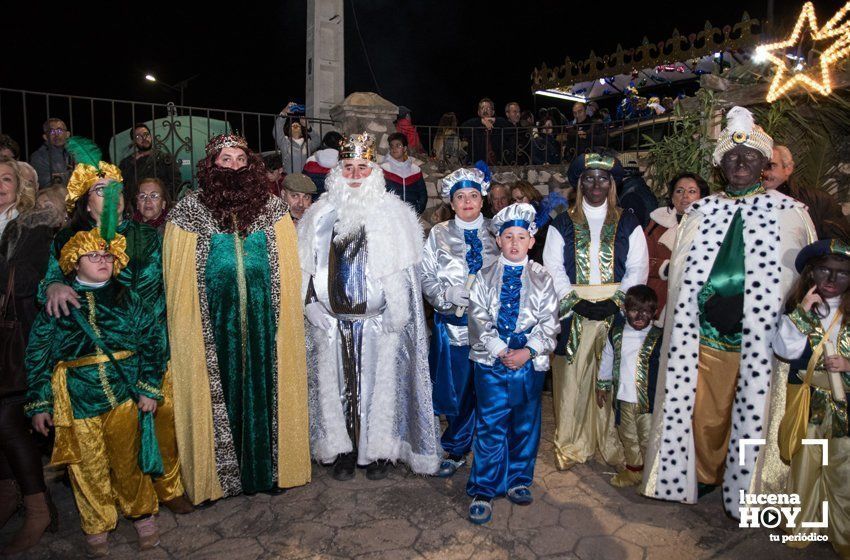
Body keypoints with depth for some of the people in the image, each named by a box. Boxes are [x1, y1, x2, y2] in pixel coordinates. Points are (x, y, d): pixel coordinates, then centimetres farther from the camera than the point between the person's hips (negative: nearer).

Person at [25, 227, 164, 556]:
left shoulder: (126, 299, 4)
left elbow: (154, 341, 2)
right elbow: (37, 355, 5)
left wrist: (149, 389, -4)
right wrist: (38, 404, 2)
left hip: (124, 396, 0)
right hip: (76, 400, 0)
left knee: (128, 461, 9)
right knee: (88, 467, 9)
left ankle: (142, 515, 29)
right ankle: (97, 527, 29)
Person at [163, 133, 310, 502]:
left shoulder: (272, 206, 4)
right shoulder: (191, 209, 0)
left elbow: (287, 269, 5)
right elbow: (179, 277, 1)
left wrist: (286, 317, 2)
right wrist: (184, 326, -1)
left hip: (263, 318, 2)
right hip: (215, 322, -1)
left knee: (264, 389, 9)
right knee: (220, 392, 6)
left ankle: (269, 468, 25)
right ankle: (219, 474, 23)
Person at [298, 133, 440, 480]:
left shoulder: (392, 212, 1)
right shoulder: (322, 213, 9)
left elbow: (402, 269, -2)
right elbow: (308, 266, 10)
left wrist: (393, 315, -7)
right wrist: (316, 307, 2)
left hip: (377, 320, -2)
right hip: (333, 320, 3)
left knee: (377, 382, 4)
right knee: (337, 383, 8)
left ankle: (377, 451, 20)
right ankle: (342, 450, 23)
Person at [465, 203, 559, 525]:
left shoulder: (541, 278, 5)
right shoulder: (485, 277, 5)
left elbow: (549, 322, 2)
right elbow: (478, 317, -2)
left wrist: (528, 351, -12)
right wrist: (500, 351, -13)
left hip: (530, 362, 1)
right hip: (491, 361, -1)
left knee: (525, 423, 12)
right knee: (490, 425, -1)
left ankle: (518, 480, 30)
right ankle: (483, 490, 10)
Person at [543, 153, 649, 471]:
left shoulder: (628, 224, 9)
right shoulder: (563, 224, 8)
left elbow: (637, 268, 3)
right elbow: (554, 268, 0)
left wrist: (615, 301, -10)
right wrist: (577, 301, -11)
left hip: (616, 313, 1)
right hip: (573, 313, 0)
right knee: (571, 381, 2)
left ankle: (612, 445, 18)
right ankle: (570, 446, 15)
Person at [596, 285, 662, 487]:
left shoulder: (658, 337, -11)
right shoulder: (616, 332, 0)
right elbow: (607, 359, 11)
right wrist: (602, 385, 17)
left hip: (648, 400, -4)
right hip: (623, 397, 4)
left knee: (648, 439, 7)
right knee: (628, 437, 19)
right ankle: (633, 469, 38)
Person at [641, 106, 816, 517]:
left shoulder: (789, 214, 2)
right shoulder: (700, 212, 9)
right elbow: (682, 277, 10)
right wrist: (709, 306, 1)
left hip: (760, 340, -2)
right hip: (705, 337, 2)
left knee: (751, 413, 8)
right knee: (704, 412, 11)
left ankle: (741, 485, 30)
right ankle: (704, 474, 34)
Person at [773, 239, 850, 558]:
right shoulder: (797, 308, -1)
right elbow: (785, 350, -12)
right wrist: (802, 312, -17)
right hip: (807, 405, 0)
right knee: (804, 466, 11)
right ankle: (802, 528, 29)